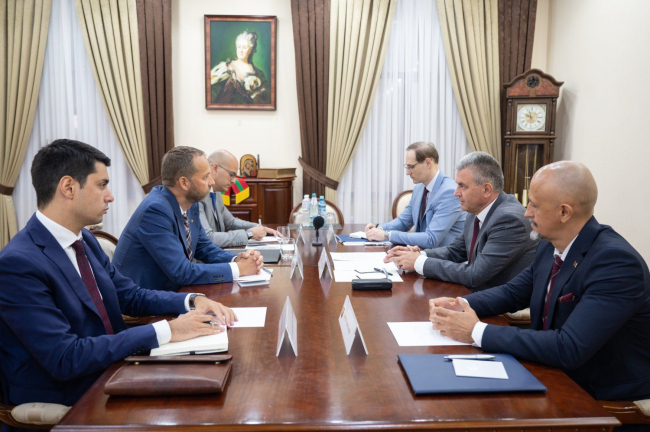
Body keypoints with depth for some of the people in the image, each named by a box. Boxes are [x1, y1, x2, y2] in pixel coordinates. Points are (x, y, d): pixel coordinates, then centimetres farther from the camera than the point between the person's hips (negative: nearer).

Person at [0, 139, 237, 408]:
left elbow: (130, 296, 10)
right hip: (64, 398, -7)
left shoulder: (85, 239, 3)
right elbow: (65, 358, -26)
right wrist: (165, 330, -27)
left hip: (111, 369, 7)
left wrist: (192, 301, -7)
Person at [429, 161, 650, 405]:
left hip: (610, 402, -6)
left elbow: (569, 349, -33)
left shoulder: (617, 262, -26)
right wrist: (461, 305, -9)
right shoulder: (550, 246, -2)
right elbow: (513, 293, 10)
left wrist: (477, 331, -28)